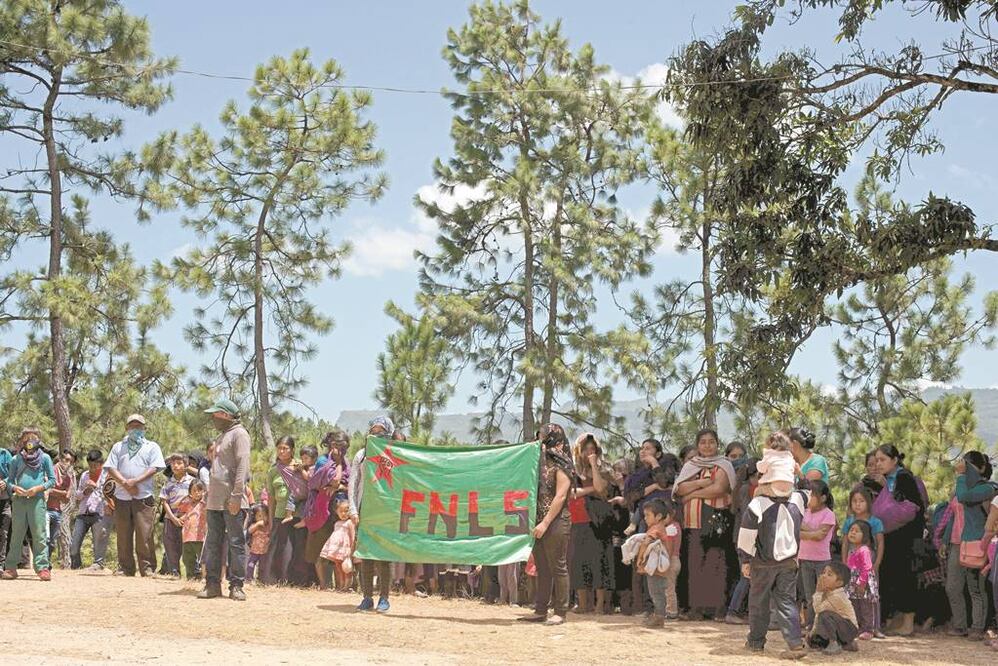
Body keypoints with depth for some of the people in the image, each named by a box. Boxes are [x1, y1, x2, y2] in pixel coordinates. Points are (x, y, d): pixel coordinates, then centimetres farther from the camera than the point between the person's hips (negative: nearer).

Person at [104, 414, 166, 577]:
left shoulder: (152, 447, 12)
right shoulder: (118, 447, 19)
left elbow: (154, 468, -2)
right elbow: (111, 468, 7)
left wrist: (135, 481, -13)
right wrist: (125, 483, -9)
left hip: (144, 497, -3)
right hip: (122, 497, 3)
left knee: (144, 534, -8)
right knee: (123, 535, 3)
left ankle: (147, 568, -5)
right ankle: (125, 568, 9)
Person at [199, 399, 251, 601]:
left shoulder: (239, 434, -7)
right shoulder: (221, 437, 22)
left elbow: (242, 466, -16)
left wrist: (236, 495, -22)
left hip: (232, 501, -9)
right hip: (215, 500, 9)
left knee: (236, 543, -5)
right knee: (213, 544, 8)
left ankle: (236, 586, -2)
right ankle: (212, 584, 12)